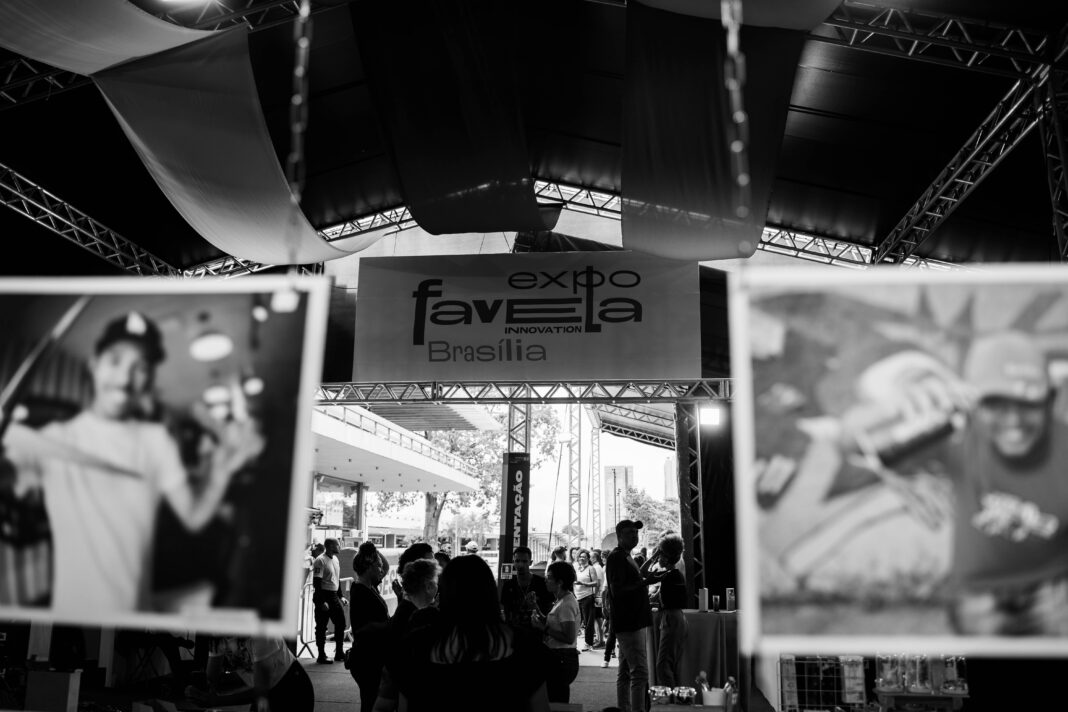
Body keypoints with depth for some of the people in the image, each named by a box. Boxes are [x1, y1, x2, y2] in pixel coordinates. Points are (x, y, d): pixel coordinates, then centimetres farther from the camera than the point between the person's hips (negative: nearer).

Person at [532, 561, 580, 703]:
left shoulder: (567, 604, -17)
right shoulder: (561, 601, 13)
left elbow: (569, 638, -22)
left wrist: (543, 628, -17)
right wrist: (542, 618, 3)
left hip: (562, 660, -10)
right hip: (559, 658, 10)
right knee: (559, 704, 16)